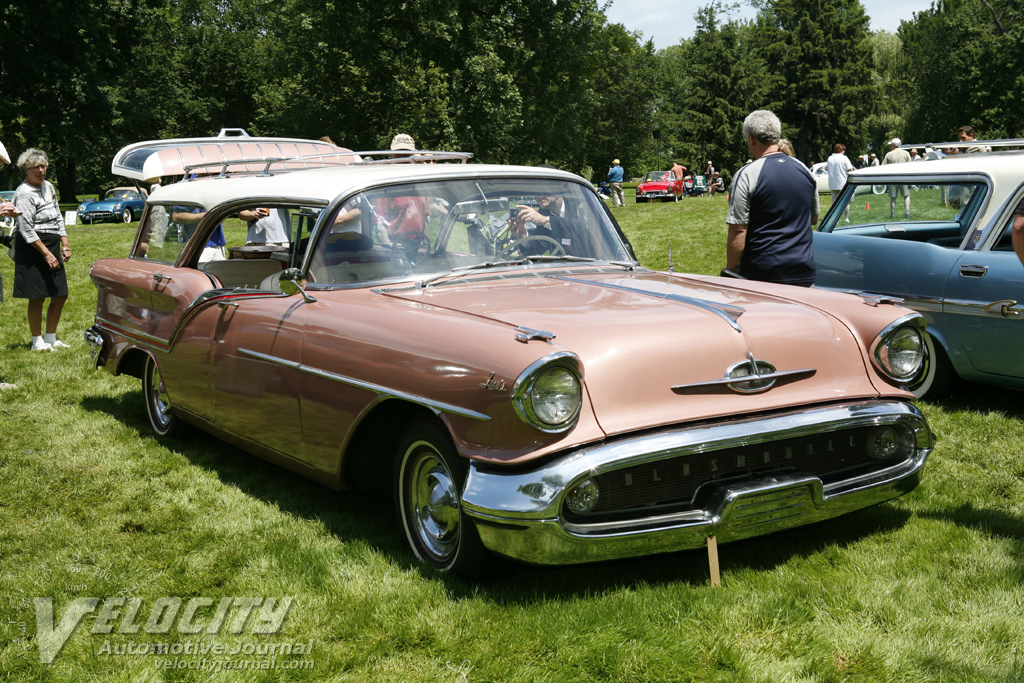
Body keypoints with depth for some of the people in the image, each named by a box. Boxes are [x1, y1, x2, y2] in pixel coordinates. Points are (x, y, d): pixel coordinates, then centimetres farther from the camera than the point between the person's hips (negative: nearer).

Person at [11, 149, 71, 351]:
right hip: (32, 250, -8)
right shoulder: (24, 194, -12)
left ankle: (51, 338, 21)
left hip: (52, 247, 8)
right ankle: (37, 341, 8)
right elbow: (26, 229, -16)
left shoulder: (48, 186, 14)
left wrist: (65, 245, 13)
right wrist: (46, 254, -18)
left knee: (60, 296, 8)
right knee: (37, 297, -3)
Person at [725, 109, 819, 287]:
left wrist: (730, 270, -7)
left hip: (763, 273, -5)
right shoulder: (805, 171, 8)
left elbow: (738, 230, -14)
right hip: (803, 272, 5)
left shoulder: (747, 175, -11)